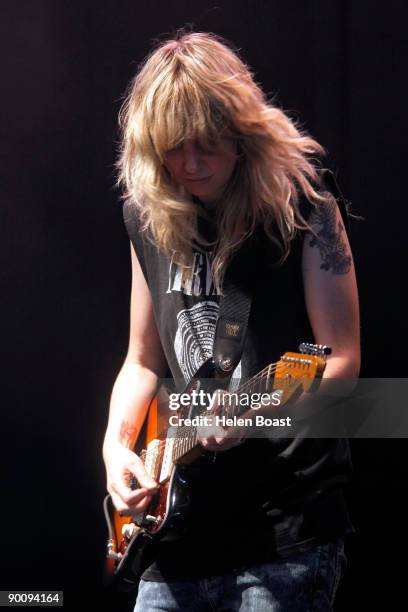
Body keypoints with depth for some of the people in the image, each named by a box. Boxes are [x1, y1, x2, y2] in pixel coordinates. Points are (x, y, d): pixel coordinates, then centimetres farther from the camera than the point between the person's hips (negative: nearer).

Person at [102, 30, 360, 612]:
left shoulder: (300, 205, -6)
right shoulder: (151, 219, 8)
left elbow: (343, 361, -9)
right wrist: (117, 444, 0)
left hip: (288, 526, -5)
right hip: (181, 524, 5)